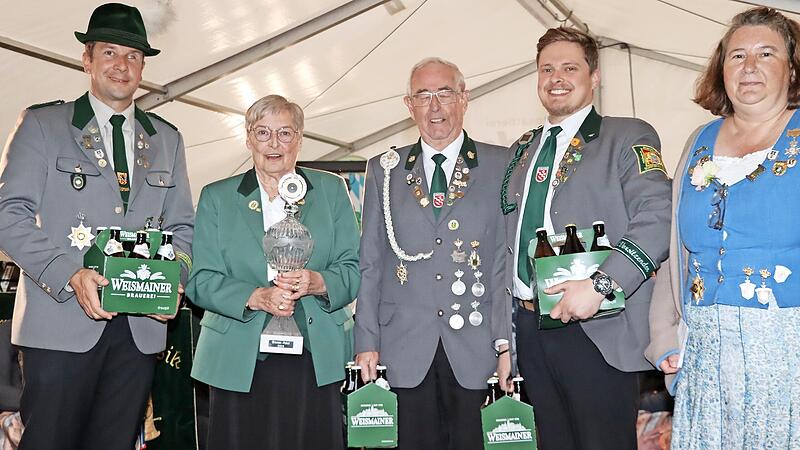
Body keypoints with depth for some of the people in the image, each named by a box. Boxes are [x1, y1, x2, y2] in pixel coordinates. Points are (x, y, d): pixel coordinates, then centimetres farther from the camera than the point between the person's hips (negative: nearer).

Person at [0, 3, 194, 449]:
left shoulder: (167, 139, 16)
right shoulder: (42, 124, 5)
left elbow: (182, 225, 16)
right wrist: (70, 276, -18)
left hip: (142, 325, 3)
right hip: (61, 321, -3)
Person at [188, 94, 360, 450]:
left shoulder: (331, 190, 10)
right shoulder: (216, 197, 8)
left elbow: (354, 270, 4)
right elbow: (200, 280, 1)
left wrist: (316, 283, -17)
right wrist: (256, 297, -16)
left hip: (316, 362, 1)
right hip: (239, 364, 0)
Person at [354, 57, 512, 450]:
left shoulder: (501, 166, 4)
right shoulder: (384, 170, 10)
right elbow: (370, 264, 8)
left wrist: (508, 341, -6)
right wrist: (367, 342, 2)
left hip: (476, 347, -1)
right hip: (407, 349, 1)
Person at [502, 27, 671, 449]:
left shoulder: (628, 137, -1)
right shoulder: (522, 149, 17)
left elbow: (656, 218, -15)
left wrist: (600, 285, -26)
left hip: (597, 330, -5)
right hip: (530, 327, 6)